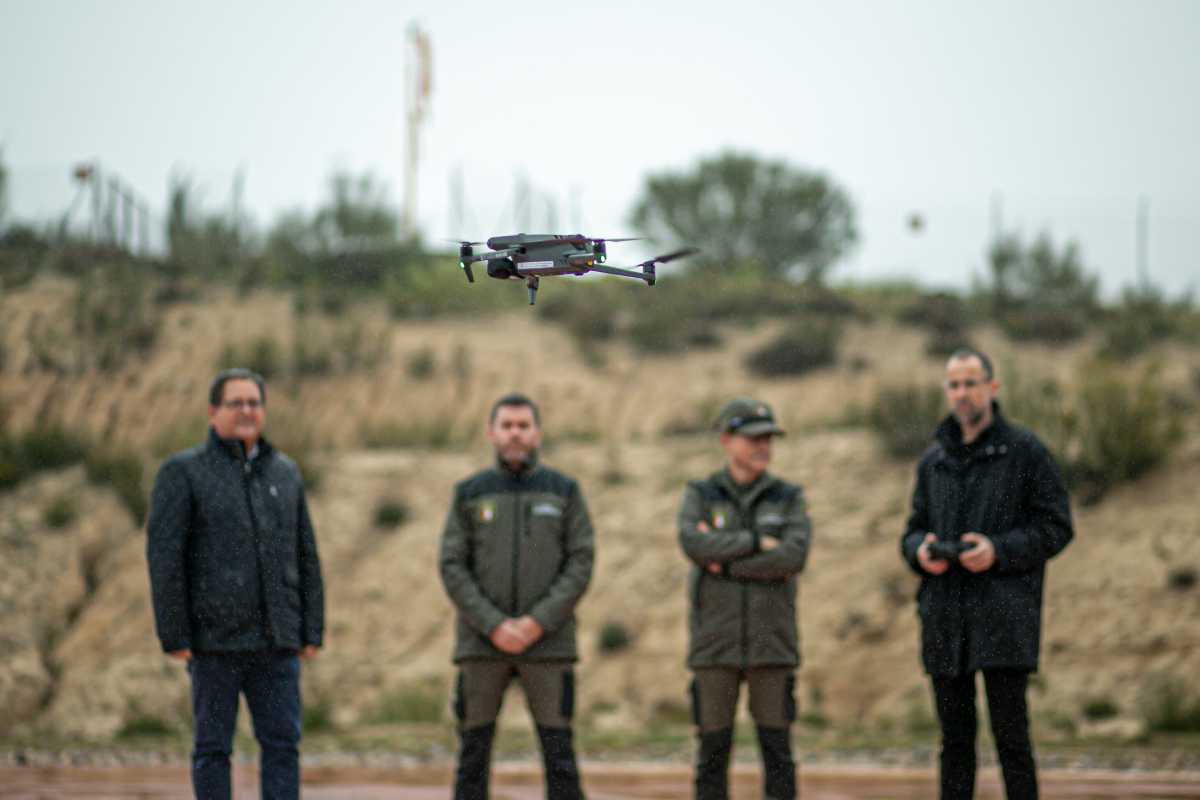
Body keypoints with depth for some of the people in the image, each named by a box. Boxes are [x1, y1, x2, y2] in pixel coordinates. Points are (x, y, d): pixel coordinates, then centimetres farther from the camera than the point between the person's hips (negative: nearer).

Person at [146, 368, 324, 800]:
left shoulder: (285, 473, 12)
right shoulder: (183, 472, -2)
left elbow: (306, 557, 13)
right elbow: (164, 557, -7)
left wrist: (312, 633, 7)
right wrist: (174, 637, -12)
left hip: (276, 642, 4)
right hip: (214, 638, -4)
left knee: (283, 743, 0)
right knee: (213, 746, 1)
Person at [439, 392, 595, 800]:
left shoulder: (564, 491, 6)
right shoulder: (469, 494, 7)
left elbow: (580, 565, -2)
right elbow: (453, 569, -1)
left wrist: (538, 623, -14)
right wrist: (495, 627, -13)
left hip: (547, 643, -1)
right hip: (482, 643, 1)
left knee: (559, 751, -4)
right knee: (473, 752, 1)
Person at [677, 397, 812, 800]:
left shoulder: (789, 499, 5)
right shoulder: (699, 496, 4)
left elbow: (794, 556, -13)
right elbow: (694, 544, -17)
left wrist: (726, 562, -13)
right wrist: (757, 544, -17)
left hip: (772, 644, 0)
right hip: (714, 644, 0)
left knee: (777, 749, 0)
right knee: (713, 750, 1)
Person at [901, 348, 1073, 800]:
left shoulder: (1025, 452, 0)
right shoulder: (934, 461, 15)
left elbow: (1056, 528, -2)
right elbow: (913, 532, 20)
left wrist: (999, 550, -16)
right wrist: (921, 551, -4)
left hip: (1004, 615, -5)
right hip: (944, 618, 5)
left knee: (1010, 733, -7)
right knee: (955, 738, 8)